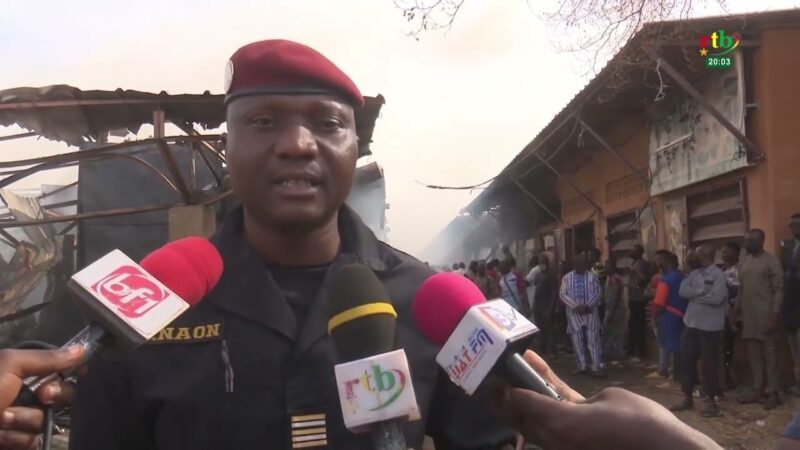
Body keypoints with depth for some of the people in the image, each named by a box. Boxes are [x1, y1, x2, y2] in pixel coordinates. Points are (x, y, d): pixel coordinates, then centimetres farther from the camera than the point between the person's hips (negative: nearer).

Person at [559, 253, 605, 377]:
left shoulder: (592, 277, 4)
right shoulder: (567, 278, 6)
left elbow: (597, 293, -2)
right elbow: (562, 294, 0)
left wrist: (587, 306, -15)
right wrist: (575, 306, -13)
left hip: (590, 311, -1)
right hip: (574, 312, 2)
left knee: (594, 339, -5)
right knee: (577, 340, 5)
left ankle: (597, 367, -6)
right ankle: (582, 365, 15)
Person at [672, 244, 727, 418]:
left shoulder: (718, 275, -10)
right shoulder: (694, 273, 10)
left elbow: (716, 298, -22)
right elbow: (682, 290, -2)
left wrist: (695, 295, -9)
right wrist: (702, 291, -14)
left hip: (710, 326, -7)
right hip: (691, 323, 7)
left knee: (709, 364, 3)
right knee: (687, 360, 11)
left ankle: (710, 401, 15)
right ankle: (687, 398, 24)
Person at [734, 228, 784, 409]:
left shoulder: (771, 261, -6)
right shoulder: (744, 263, 14)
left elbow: (779, 289, -10)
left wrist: (774, 314, -17)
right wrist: (737, 311, 12)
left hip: (765, 316, -6)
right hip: (748, 317, 6)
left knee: (769, 355, 0)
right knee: (754, 356, 11)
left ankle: (773, 393, 6)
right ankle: (757, 390, 18)